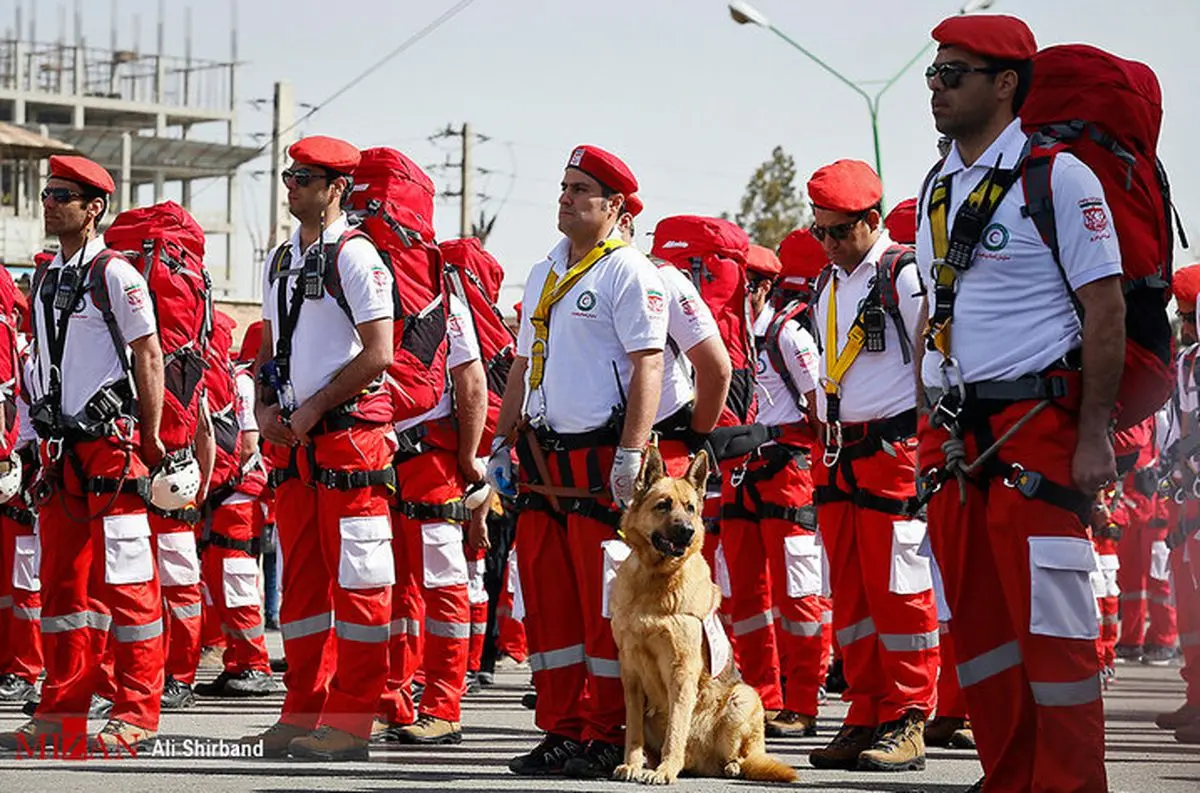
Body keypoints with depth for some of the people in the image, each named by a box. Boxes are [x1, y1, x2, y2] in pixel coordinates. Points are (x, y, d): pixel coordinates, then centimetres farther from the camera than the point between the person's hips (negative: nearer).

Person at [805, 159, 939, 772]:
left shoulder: (906, 276, -7)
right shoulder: (827, 288, 17)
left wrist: (928, 444, -10)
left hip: (894, 453, -8)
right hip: (835, 458, 8)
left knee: (900, 592, -7)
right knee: (850, 593, 7)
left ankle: (907, 723, -4)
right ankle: (865, 717, 11)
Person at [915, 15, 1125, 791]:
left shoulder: (1058, 177, -6)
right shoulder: (938, 190, 16)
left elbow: (1106, 309, -10)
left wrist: (1094, 435, -16)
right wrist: (930, 436, 16)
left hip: (1036, 430, -7)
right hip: (956, 437, 7)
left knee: (1051, 622, -9)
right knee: (976, 623, 8)